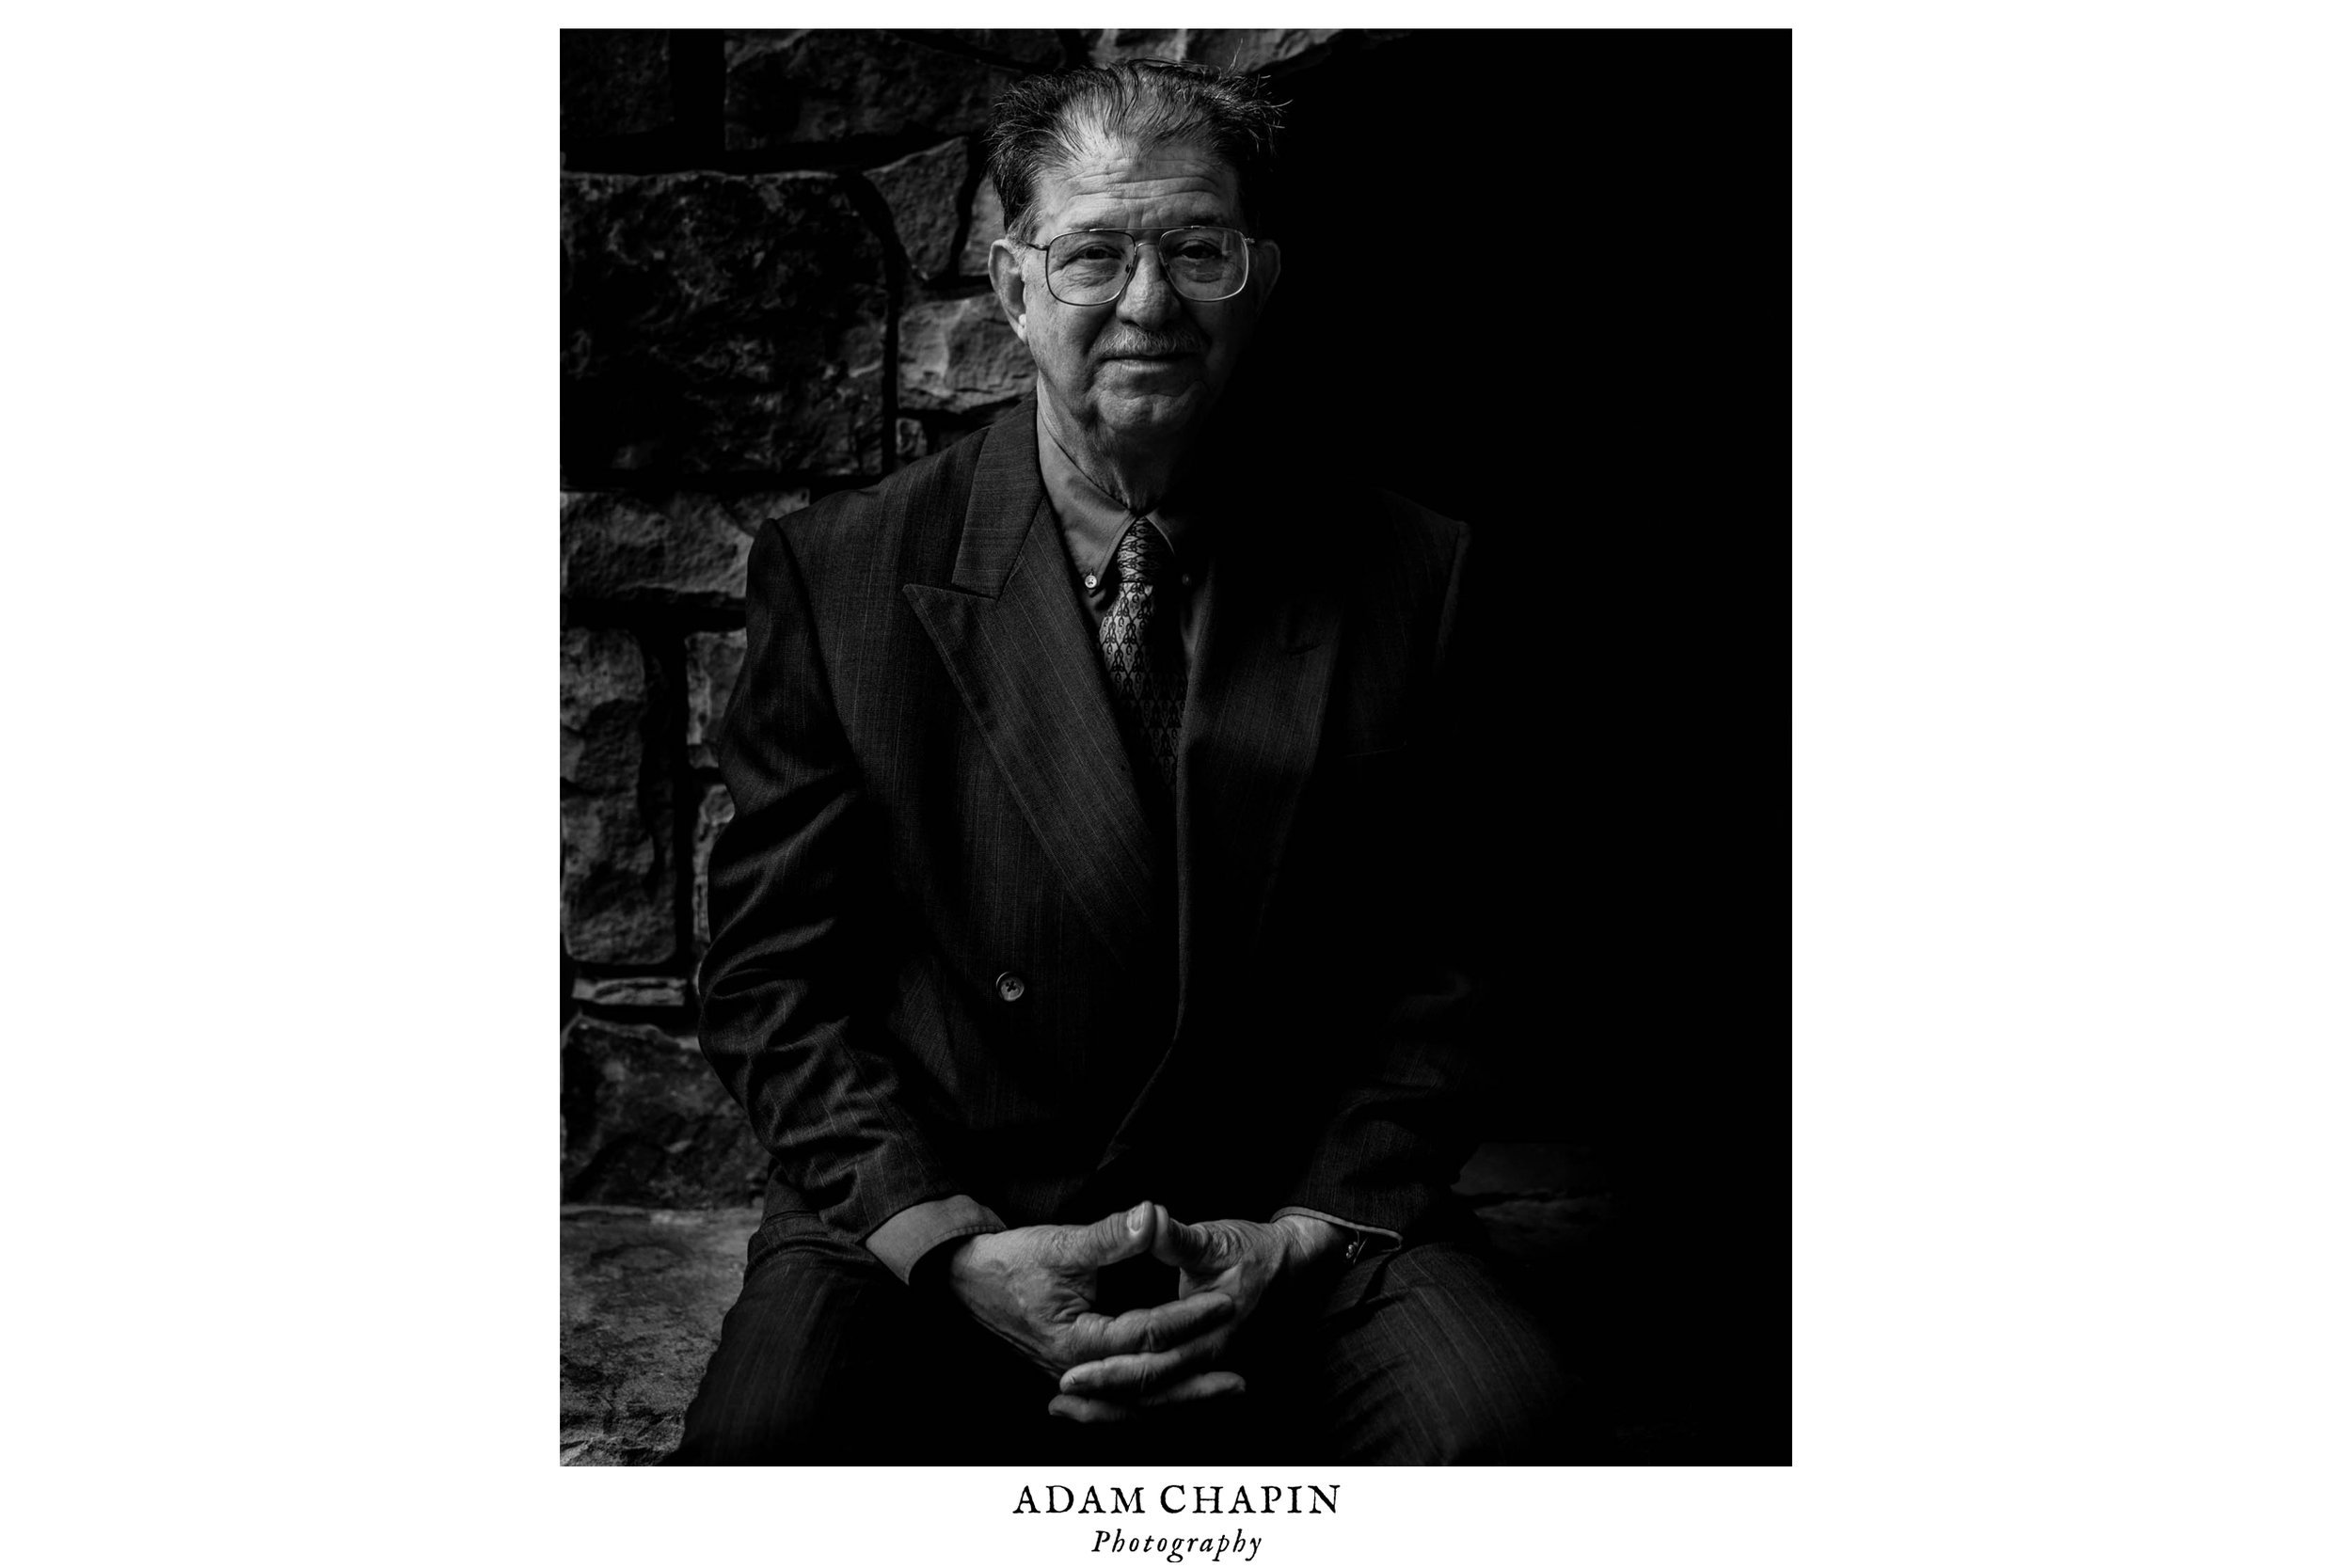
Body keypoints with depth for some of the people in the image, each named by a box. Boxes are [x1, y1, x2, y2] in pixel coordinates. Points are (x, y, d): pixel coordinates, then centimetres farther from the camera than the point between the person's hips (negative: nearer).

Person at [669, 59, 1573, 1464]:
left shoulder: (1405, 580, 1)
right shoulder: (841, 576, -1)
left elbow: (1441, 976, 4)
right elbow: (776, 977, 0)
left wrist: (1305, 1238, -11)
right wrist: (953, 1248, -13)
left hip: (1291, 1206, 1)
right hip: (923, 1213, 0)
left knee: (1495, 1409, -28)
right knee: (760, 1444, -28)